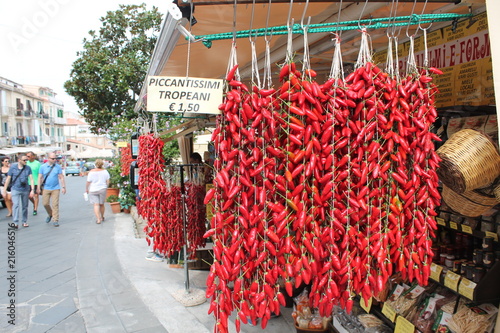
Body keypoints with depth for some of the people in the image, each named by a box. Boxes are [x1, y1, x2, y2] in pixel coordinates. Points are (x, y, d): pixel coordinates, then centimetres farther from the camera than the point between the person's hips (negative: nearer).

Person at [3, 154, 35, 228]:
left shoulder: (28, 168, 0)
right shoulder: (13, 167, -3)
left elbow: (31, 179, -4)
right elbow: (8, 179, 2)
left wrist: (32, 190, -13)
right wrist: (4, 190, 3)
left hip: (25, 190, 2)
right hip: (15, 189, -2)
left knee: (25, 206, 9)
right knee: (16, 205, -14)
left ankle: (24, 222, 21)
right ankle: (15, 223, -16)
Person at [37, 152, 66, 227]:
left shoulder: (58, 167, 2)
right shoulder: (43, 167, 2)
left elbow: (61, 177, 4)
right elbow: (40, 178, 4)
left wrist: (63, 187, -1)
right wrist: (39, 188, 1)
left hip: (55, 188, -1)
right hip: (46, 188, 1)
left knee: (55, 204, -4)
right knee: (45, 203, 2)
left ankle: (55, 220, 2)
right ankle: (50, 214, 30)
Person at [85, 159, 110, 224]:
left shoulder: (91, 172, -8)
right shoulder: (105, 171, -2)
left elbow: (88, 182, -5)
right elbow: (108, 181, 1)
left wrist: (86, 189, 11)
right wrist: (106, 187, 18)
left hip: (93, 190, -2)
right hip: (102, 189, 2)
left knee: (96, 205, -2)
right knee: (101, 204, 16)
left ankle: (98, 219, -11)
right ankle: (102, 217, 31)